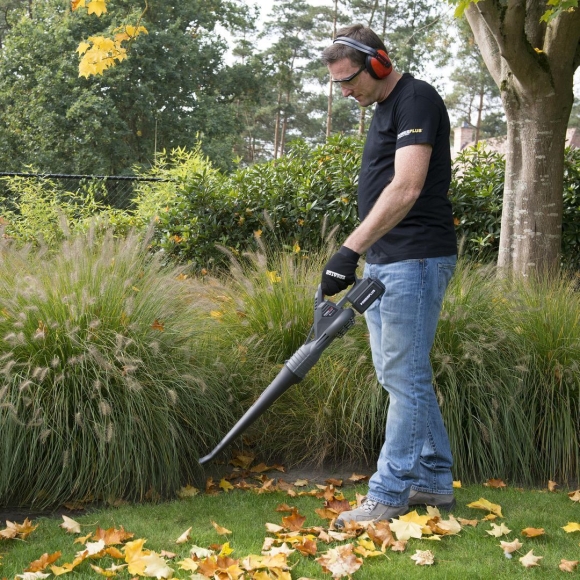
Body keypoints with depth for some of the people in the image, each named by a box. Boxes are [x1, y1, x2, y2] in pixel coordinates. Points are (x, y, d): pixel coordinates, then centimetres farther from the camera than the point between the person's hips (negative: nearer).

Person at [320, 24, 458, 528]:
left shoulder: (416, 99, -12)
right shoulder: (384, 109, 18)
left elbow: (407, 188, -25)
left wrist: (352, 248, -30)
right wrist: (362, 255, 22)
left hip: (414, 261, -10)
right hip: (383, 263, 10)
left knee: (405, 378, -4)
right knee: (398, 375, 13)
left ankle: (389, 495, 4)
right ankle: (435, 482, 23)